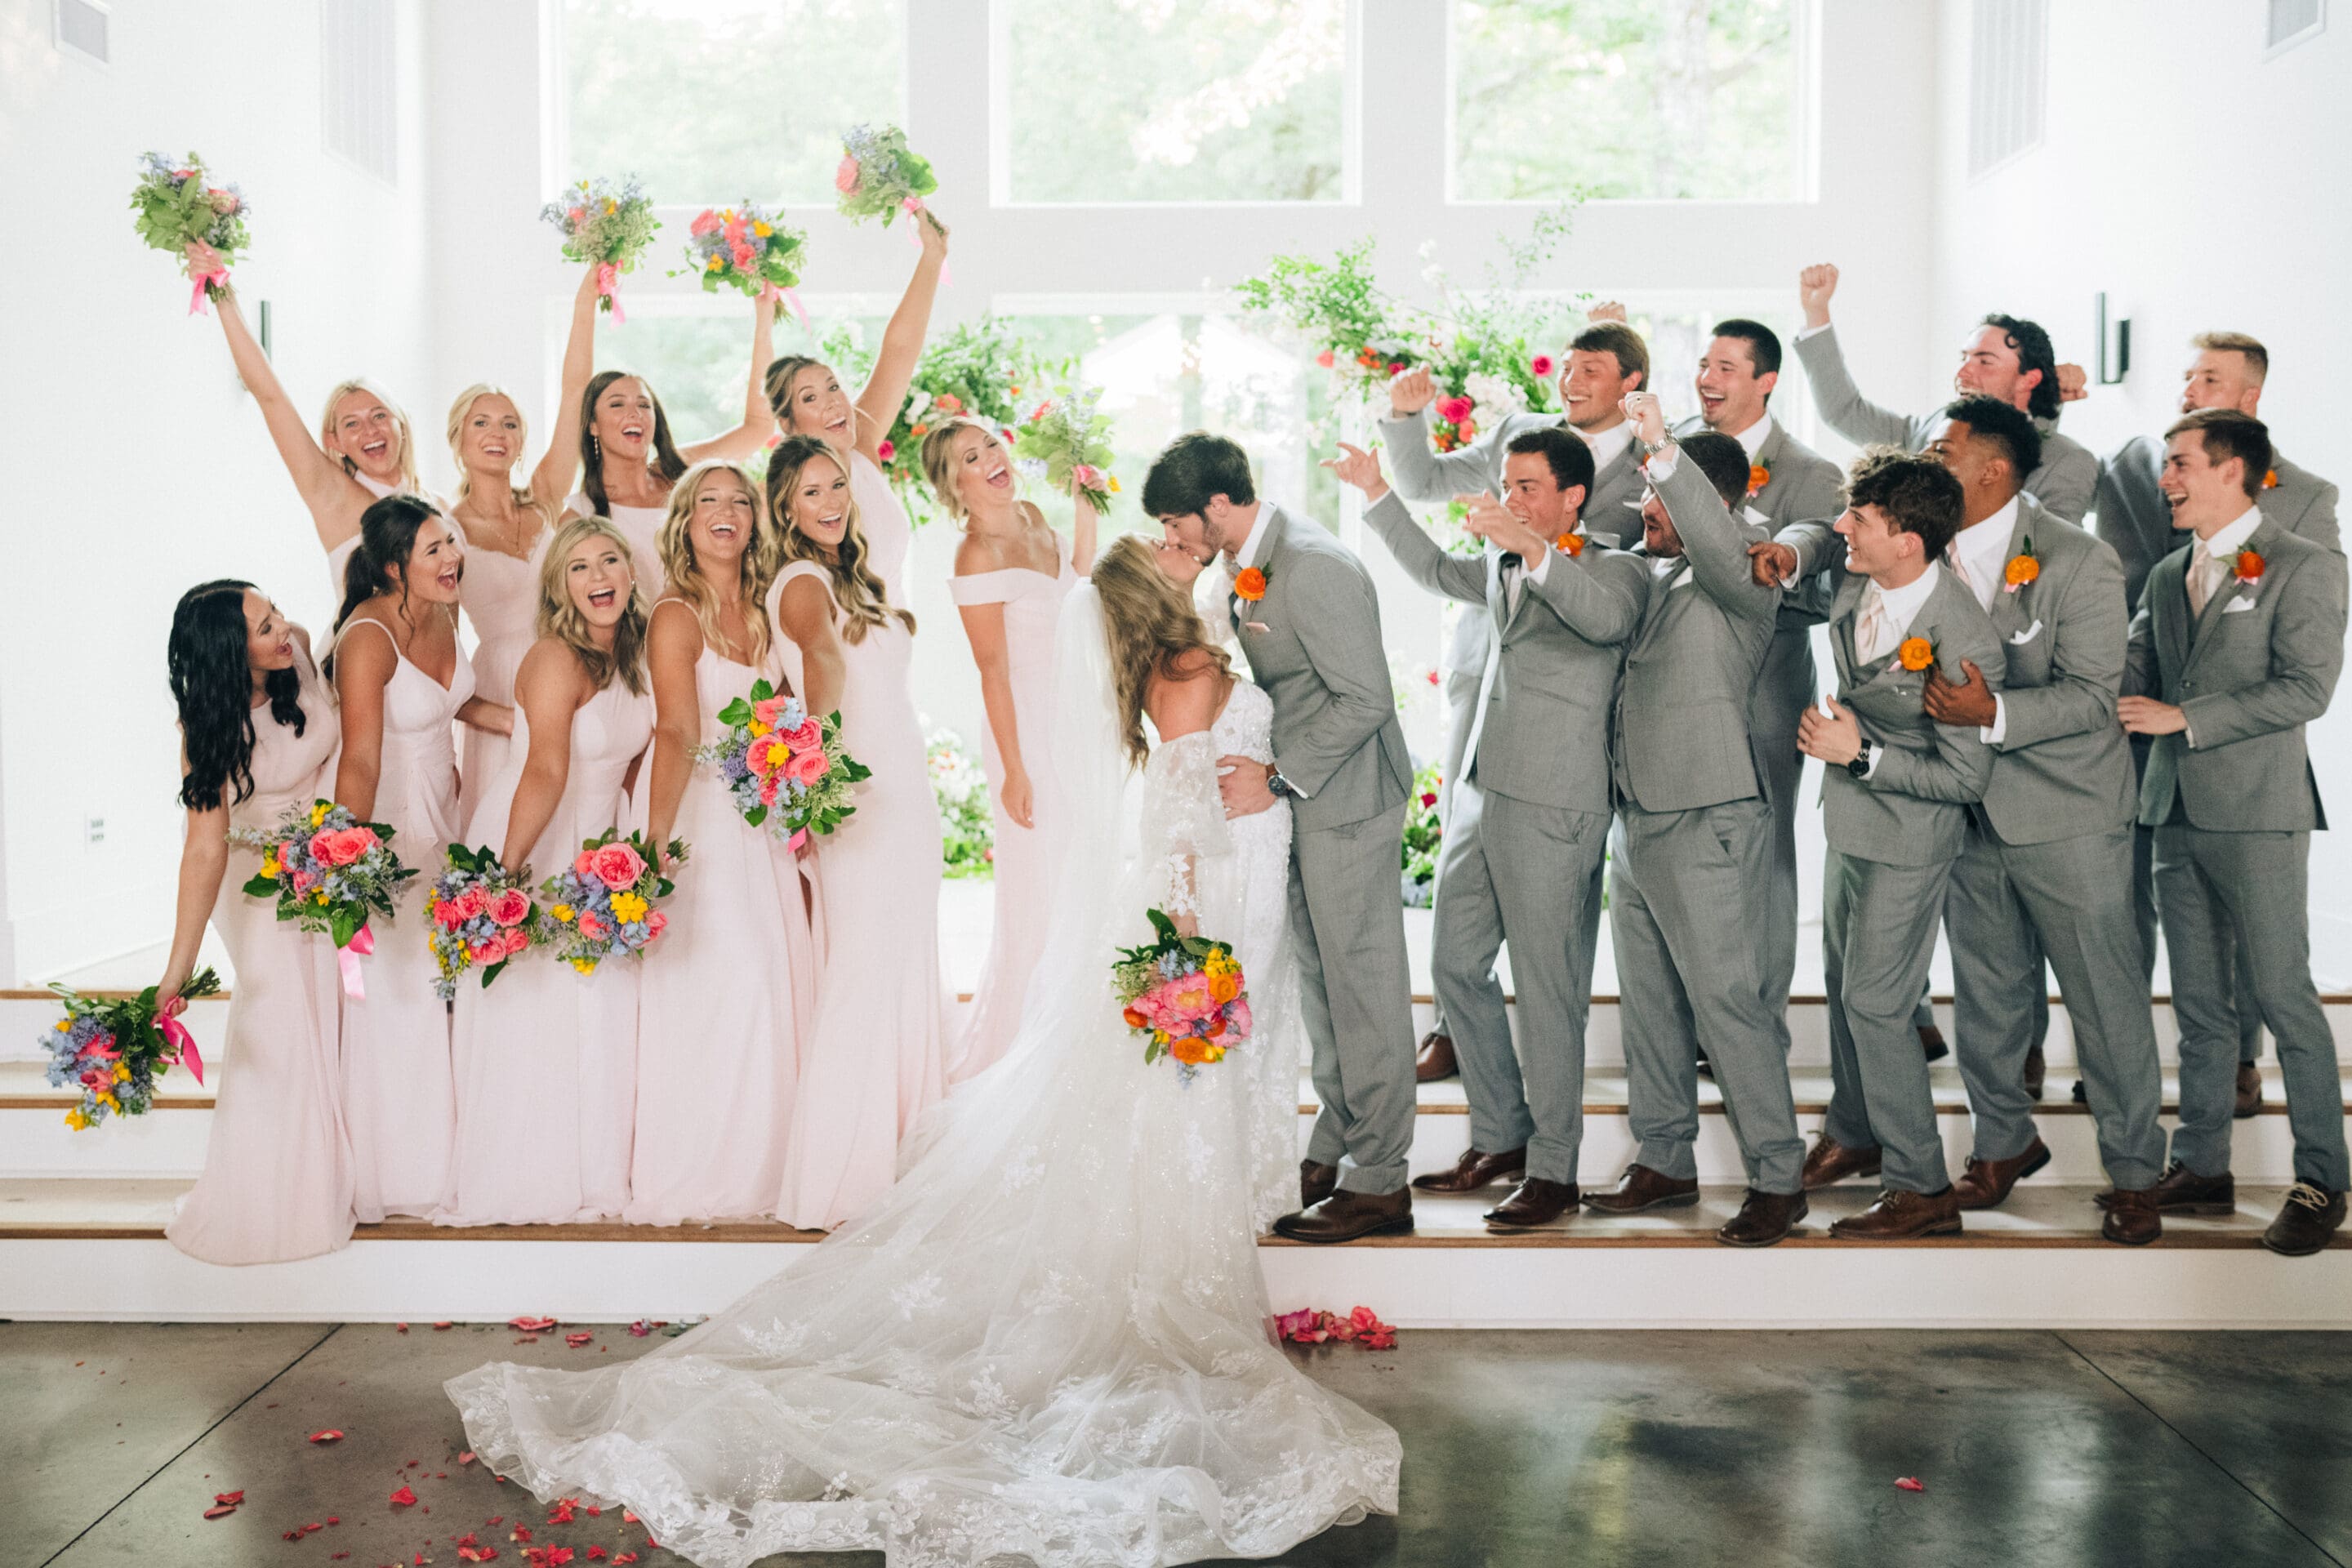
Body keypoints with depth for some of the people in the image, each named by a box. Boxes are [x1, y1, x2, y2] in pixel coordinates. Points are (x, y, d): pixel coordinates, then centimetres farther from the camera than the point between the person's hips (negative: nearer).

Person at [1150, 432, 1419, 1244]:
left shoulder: (1314, 570, -22)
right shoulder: (1242, 568, 8)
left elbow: (1364, 699, -22)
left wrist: (1279, 780, -19)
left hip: (1345, 802, -10)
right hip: (1300, 794, 10)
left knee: (1361, 984, -2)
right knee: (1321, 980, 16)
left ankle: (1378, 1181, 8)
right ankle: (1334, 1148, 28)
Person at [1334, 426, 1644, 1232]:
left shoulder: (1613, 569, -5)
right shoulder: (1503, 568, 18)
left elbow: (1608, 618, -28)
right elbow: (1437, 571, 37)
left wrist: (1537, 550, -41)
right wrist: (1377, 494, 34)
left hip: (1553, 809, -8)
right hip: (1479, 795, 8)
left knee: (1546, 991, -2)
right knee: (1456, 968, 13)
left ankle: (1552, 1168, 10)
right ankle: (1500, 1139, 27)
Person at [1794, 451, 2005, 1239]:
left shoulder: (1962, 642, -28)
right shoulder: (1856, 586, -8)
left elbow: (1967, 776, -23)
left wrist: (1859, 754, -24)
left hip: (1907, 840, -8)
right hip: (1851, 820, 8)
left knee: (1873, 1003, -3)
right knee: (1843, 981, 20)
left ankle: (1924, 1188, 11)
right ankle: (1853, 1133, 40)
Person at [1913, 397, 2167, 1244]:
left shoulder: (2078, 562, -14)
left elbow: (2093, 697, -16)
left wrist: (1994, 714, -31)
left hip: (2067, 821, -5)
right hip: (1969, 814, 5)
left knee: (2106, 999, 3)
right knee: (1984, 994, 16)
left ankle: (2134, 1172, 18)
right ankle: (2004, 1140, 34)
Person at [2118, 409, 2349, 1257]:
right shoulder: (2168, 575, 15)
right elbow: (2132, 679, 13)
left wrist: (2184, 718, -14)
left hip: (2257, 812, -6)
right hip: (2178, 812, 6)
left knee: (2283, 997, -3)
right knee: (2199, 1003, 11)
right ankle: (2202, 1167, 18)